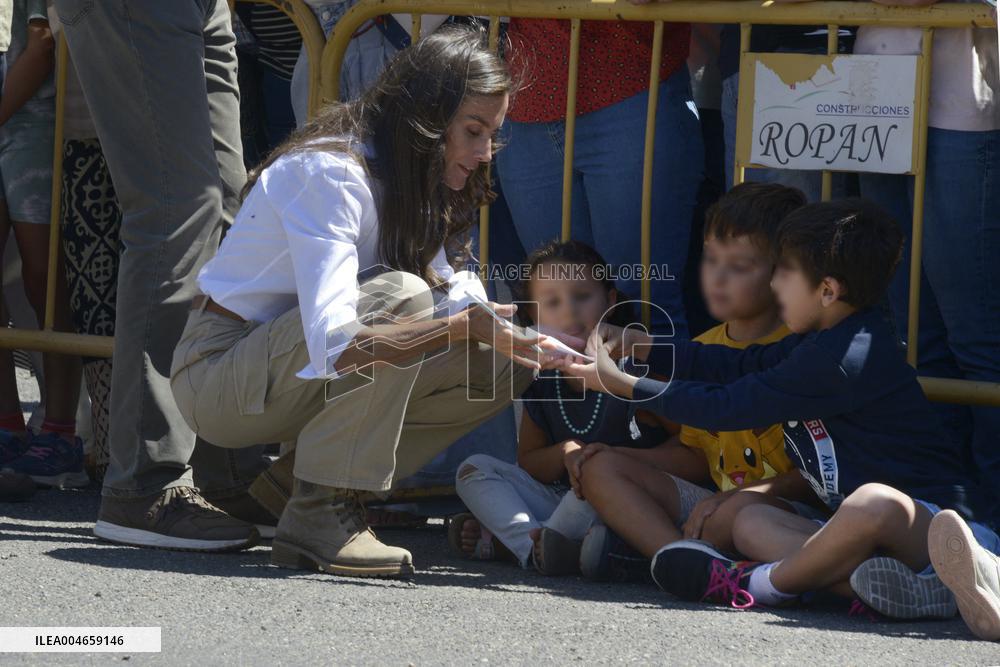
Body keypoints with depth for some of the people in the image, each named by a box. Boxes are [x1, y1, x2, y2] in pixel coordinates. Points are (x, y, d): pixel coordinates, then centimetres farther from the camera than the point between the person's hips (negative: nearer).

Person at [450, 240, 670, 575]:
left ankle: (504, 541, -26)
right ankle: (534, 543, -30)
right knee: (474, 470, -4)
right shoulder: (541, 380, 6)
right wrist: (566, 453, -13)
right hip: (561, 497, 6)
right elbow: (526, 466, 10)